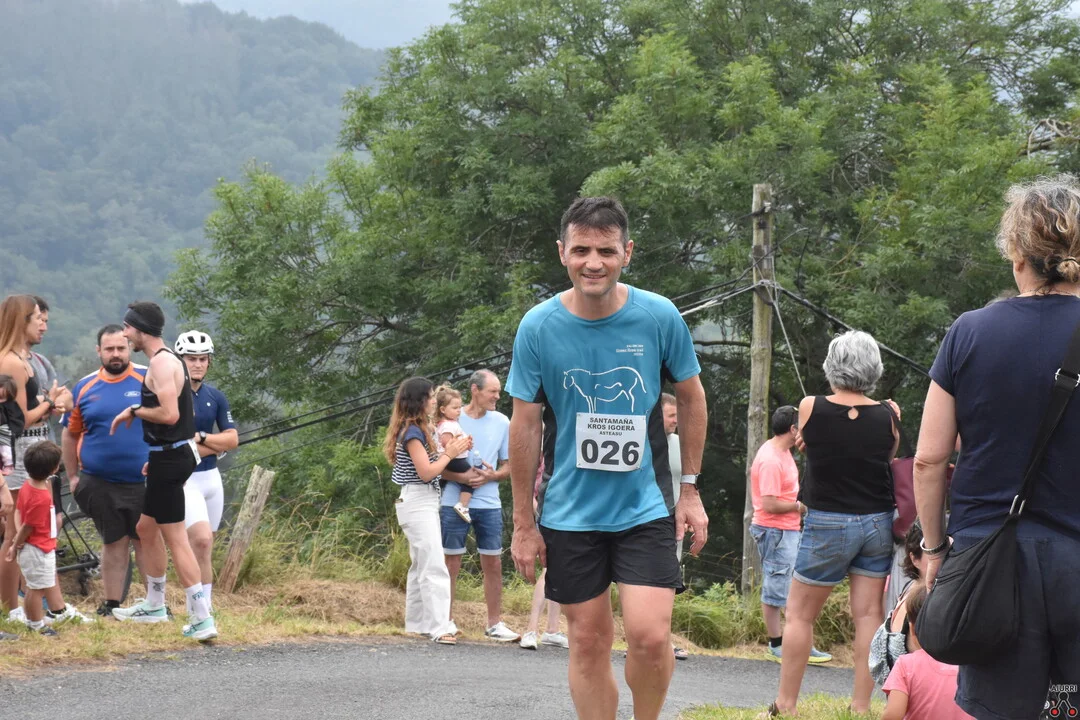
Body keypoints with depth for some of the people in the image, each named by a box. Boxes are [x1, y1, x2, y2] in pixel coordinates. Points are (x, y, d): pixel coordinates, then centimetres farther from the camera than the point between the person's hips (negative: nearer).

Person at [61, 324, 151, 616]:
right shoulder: (84, 387, 5)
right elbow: (70, 434, 13)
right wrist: (72, 476, 10)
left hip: (143, 482, -2)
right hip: (100, 484, 2)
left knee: (146, 543, 3)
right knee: (114, 544, 8)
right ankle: (111, 606, 15)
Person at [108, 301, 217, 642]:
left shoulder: (160, 363, -17)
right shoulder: (170, 360, 15)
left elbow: (169, 414, -27)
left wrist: (133, 411, -12)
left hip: (169, 460, -11)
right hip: (172, 456, 11)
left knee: (175, 538, -9)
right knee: (146, 528, 22)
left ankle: (202, 619, -11)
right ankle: (154, 605, 33)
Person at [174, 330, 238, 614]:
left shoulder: (215, 397, 9)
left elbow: (232, 439, 4)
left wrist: (200, 437, -12)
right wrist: (215, 446, -10)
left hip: (211, 478, 6)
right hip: (183, 479, -6)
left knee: (202, 547, 9)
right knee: (202, 540, -20)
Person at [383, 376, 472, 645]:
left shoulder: (421, 430, 14)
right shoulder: (413, 432, -15)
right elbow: (426, 471, -19)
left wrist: (451, 449, 3)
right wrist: (450, 453, -9)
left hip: (426, 503, 10)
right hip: (418, 503, -10)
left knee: (421, 565, 15)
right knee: (434, 566, -14)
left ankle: (418, 623, 22)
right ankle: (439, 627, -19)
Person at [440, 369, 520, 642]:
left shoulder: (502, 422, 6)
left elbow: (508, 466, 13)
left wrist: (491, 476, -9)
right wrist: (462, 477, -18)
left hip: (489, 504, 3)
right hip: (454, 503, -3)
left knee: (493, 563, 4)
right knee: (451, 563, 2)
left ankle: (495, 624, 13)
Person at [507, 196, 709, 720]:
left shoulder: (660, 317, -8)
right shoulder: (538, 327, -8)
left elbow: (691, 397, 7)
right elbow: (525, 426, 0)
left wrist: (690, 489, 6)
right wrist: (523, 524, 2)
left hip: (646, 505, -1)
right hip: (570, 512, 1)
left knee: (650, 635, -13)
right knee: (588, 641, 6)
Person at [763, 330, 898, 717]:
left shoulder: (810, 408, -8)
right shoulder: (887, 417, -5)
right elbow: (891, 462, 6)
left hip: (828, 524, -2)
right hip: (877, 522, 2)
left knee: (799, 614, 6)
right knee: (869, 614, 4)